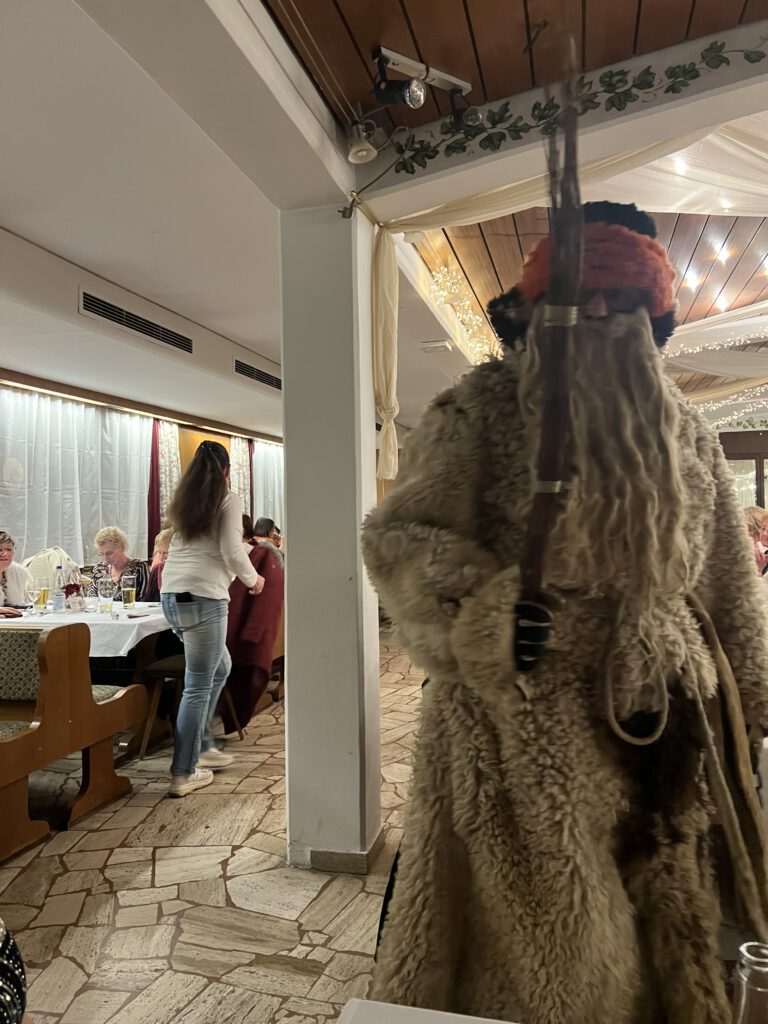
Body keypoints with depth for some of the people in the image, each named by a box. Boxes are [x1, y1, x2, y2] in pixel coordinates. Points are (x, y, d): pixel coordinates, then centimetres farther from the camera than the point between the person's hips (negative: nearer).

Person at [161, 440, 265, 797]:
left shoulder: (182, 501, 17)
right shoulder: (228, 500, -3)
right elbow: (232, 553, -11)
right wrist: (253, 580, 7)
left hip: (171, 594, 8)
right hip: (203, 596, -8)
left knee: (220, 666, 23)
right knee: (198, 685, 0)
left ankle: (201, 746, 30)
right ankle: (184, 774, 6)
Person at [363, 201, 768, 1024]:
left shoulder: (686, 436, 10)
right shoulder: (481, 410, -5)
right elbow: (397, 537, -10)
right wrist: (490, 608, -26)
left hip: (652, 730, 5)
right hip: (516, 721, -4)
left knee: (650, 941, 16)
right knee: (527, 932, 5)